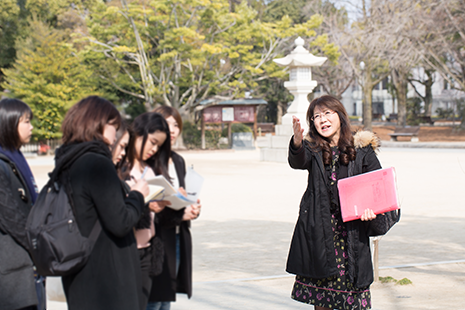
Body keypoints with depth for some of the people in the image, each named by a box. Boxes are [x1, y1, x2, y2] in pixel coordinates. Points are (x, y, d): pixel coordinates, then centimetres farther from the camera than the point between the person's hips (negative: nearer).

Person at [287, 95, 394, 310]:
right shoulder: (312, 149, 6)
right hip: (319, 228, 1)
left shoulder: (361, 149, 5)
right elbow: (298, 162, -16)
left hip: (352, 228, -1)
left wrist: (371, 206, -13)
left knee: (353, 282, -4)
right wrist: (297, 143, -39)